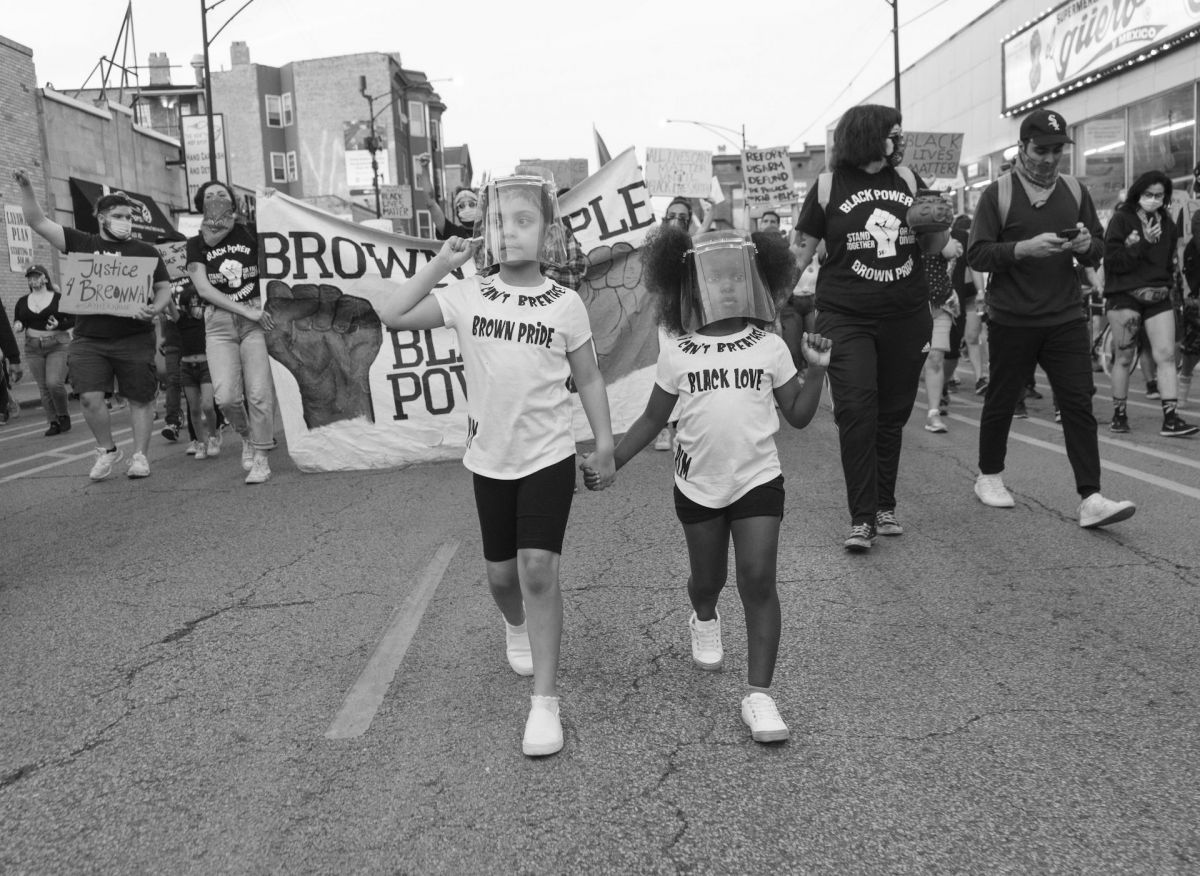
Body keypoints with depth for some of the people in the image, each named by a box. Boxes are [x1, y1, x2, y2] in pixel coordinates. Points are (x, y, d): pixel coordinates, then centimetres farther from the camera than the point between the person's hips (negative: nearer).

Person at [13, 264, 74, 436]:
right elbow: (17, 321, 14)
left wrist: (58, 325, -19)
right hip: (33, 348, 4)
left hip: (58, 345, -4)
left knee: (54, 383, -16)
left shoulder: (59, 298, -4)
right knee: (43, 388, 4)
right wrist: (18, 325, -8)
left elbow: (73, 320, -2)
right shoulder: (22, 301, 9)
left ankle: (64, 416, 7)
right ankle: (54, 422, 12)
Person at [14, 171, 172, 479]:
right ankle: (107, 450, 15)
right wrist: (26, 187, -4)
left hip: (134, 340, -1)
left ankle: (140, 456, 15)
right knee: (90, 398, -7)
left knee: (140, 399, 1)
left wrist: (155, 309, -13)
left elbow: (165, 289, 7)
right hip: (88, 340, 1)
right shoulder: (81, 243, 9)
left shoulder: (146, 252, 7)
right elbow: (38, 222, 8)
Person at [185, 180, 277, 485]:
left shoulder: (248, 233, 7)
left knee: (259, 392, -10)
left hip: (256, 318, 0)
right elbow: (204, 289, -3)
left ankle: (260, 457, 3)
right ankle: (247, 435, 18)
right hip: (219, 323, 1)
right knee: (227, 396, -12)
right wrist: (246, 311, -12)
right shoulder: (196, 243, 8)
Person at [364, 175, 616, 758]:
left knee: (538, 568, -13)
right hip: (490, 459, 3)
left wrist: (604, 444, 3)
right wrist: (442, 264, -7)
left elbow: (588, 379, 2)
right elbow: (394, 315, -7)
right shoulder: (467, 297, -3)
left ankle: (545, 701, -3)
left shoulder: (565, 305, -6)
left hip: (549, 457, -3)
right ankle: (517, 627, 52)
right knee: (500, 571, 16)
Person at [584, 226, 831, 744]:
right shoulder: (678, 354, -3)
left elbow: (798, 416, 3)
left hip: (758, 480, -1)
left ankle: (759, 693, -1)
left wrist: (818, 369, -11)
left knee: (758, 580, -10)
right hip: (698, 484, 1)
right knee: (707, 578, 17)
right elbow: (653, 420, 4)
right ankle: (704, 621, 54)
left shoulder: (769, 348, -3)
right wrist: (609, 461, -3)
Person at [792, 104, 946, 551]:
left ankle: (885, 506, 21)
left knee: (892, 415, 7)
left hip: (906, 320, 4)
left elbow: (935, 246, 17)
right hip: (846, 318, -3)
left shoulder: (908, 180, 11)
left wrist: (939, 223, -4)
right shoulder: (829, 185, 1)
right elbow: (803, 250, 6)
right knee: (856, 412, -13)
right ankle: (862, 519, -7)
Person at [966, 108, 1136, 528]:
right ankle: (989, 477, 30)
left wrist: (1085, 245, -9)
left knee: (1079, 404, -5)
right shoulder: (997, 193, -2)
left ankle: (1091, 500, -8)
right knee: (1001, 401, 9)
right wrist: (1025, 248, -22)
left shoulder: (1076, 192, 11)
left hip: (1065, 319, 3)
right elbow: (976, 255, -9)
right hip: (1011, 321, -3)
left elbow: (1099, 251, 14)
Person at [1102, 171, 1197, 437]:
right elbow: (1113, 260, -11)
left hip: (1158, 297, 4)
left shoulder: (1167, 224, 13)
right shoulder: (1121, 219, -2)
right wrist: (1144, 243, -18)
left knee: (1166, 355, -5)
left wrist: (1166, 284, 6)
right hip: (1124, 296, -4)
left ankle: (1171, 419, -7)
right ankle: (1119, 414, 16)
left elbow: (1169, 262, 21)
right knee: (1124, 358, 3)